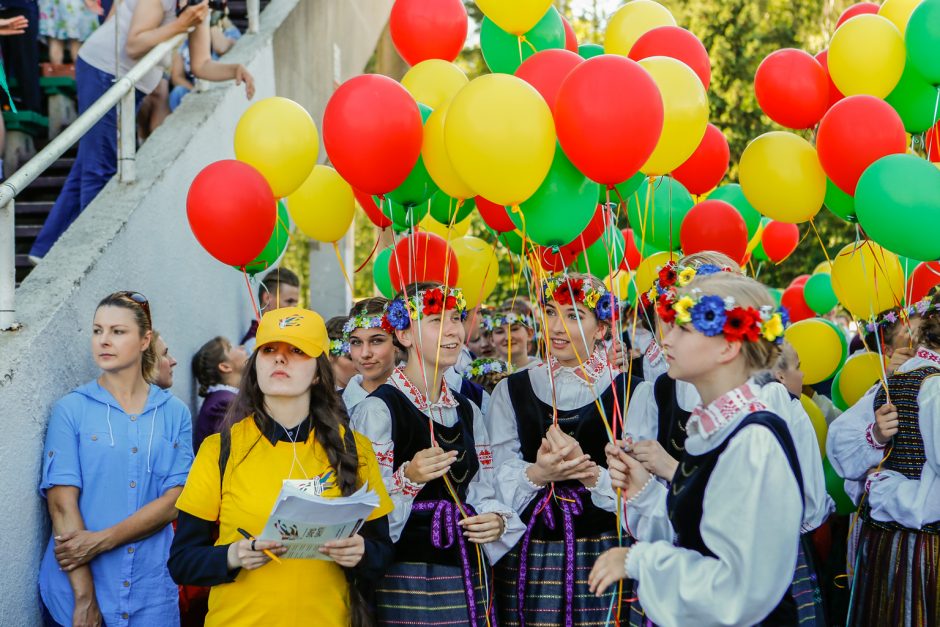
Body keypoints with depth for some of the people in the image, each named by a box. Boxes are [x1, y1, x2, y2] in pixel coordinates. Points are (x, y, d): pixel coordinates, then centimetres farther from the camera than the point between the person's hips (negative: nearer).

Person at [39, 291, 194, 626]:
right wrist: (84, 597, -16)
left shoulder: (175, 413, 4)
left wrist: (101, 540, -16)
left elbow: (174, 502, -3)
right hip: (75, 588, -1)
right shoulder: (71, 409, -1)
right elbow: (62, 501, -9)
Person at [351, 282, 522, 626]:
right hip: (408, 576, -6)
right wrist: (408, 478, -29)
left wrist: (497, 520, -2)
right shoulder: (379, 408, -10)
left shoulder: (467, 410, 13)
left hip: (467, 572, 6)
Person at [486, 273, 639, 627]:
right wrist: (537, 474, -19)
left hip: (604, 556, -2)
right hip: (529, 557, 2)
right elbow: (496, 480, -1)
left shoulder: (628, 392, -1)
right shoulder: (512, 391, 7)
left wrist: (589, 472, -22)